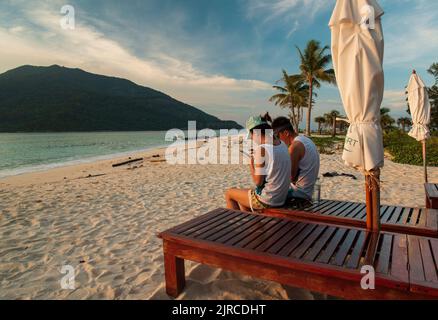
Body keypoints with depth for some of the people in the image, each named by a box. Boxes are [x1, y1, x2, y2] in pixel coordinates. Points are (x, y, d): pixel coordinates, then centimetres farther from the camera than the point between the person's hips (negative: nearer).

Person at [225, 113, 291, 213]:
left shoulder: (262, 149, -23)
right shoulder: (281, 144, 1)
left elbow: (258, 182, -19)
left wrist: (251, 164, -6)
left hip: (267, 200, -8)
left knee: (229, 194, 16)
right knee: (240, 196, 29)